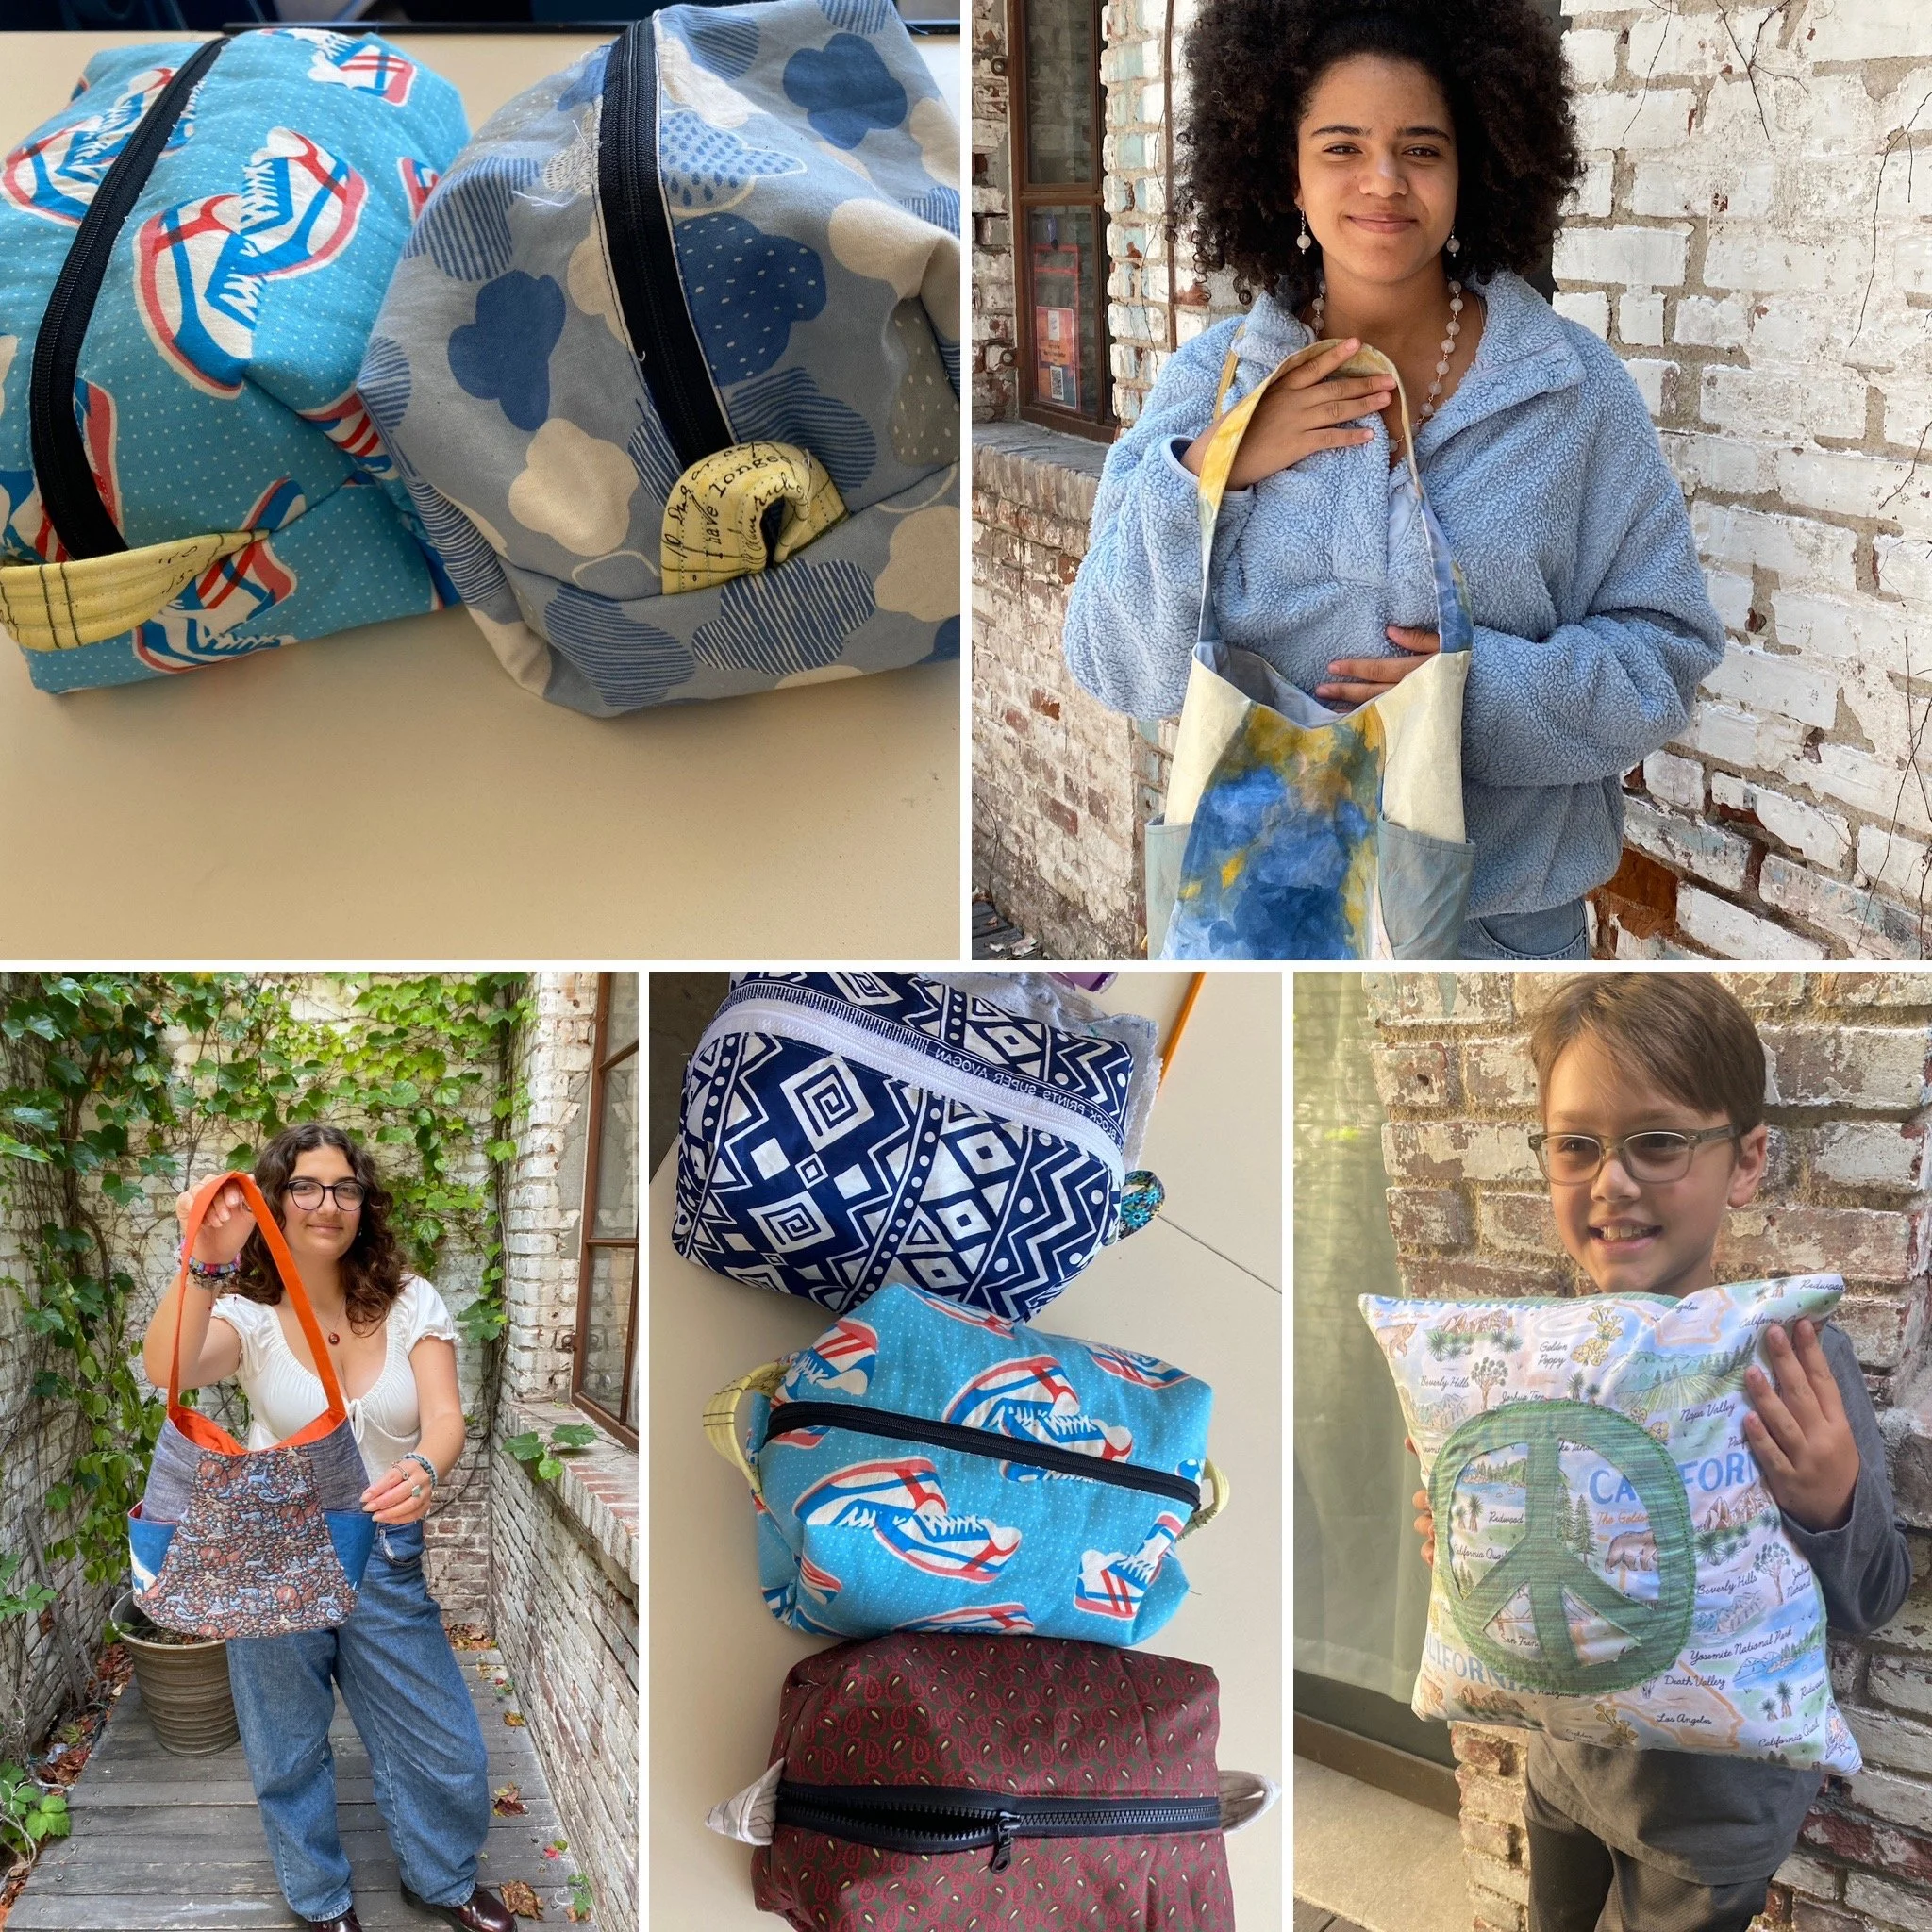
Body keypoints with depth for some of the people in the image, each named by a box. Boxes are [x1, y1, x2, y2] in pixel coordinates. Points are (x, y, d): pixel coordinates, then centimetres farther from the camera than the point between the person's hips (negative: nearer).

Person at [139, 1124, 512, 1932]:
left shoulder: (409, 1303, -5)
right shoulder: (248, 1313, -10)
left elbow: (444, 1416, -18)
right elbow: (167, 1370, -31)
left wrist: (423, 1470, -42)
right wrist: (205, 1266, -50)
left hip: (385, 1557, 2)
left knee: (444, 1747, 9)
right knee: (290, 1751, 15)